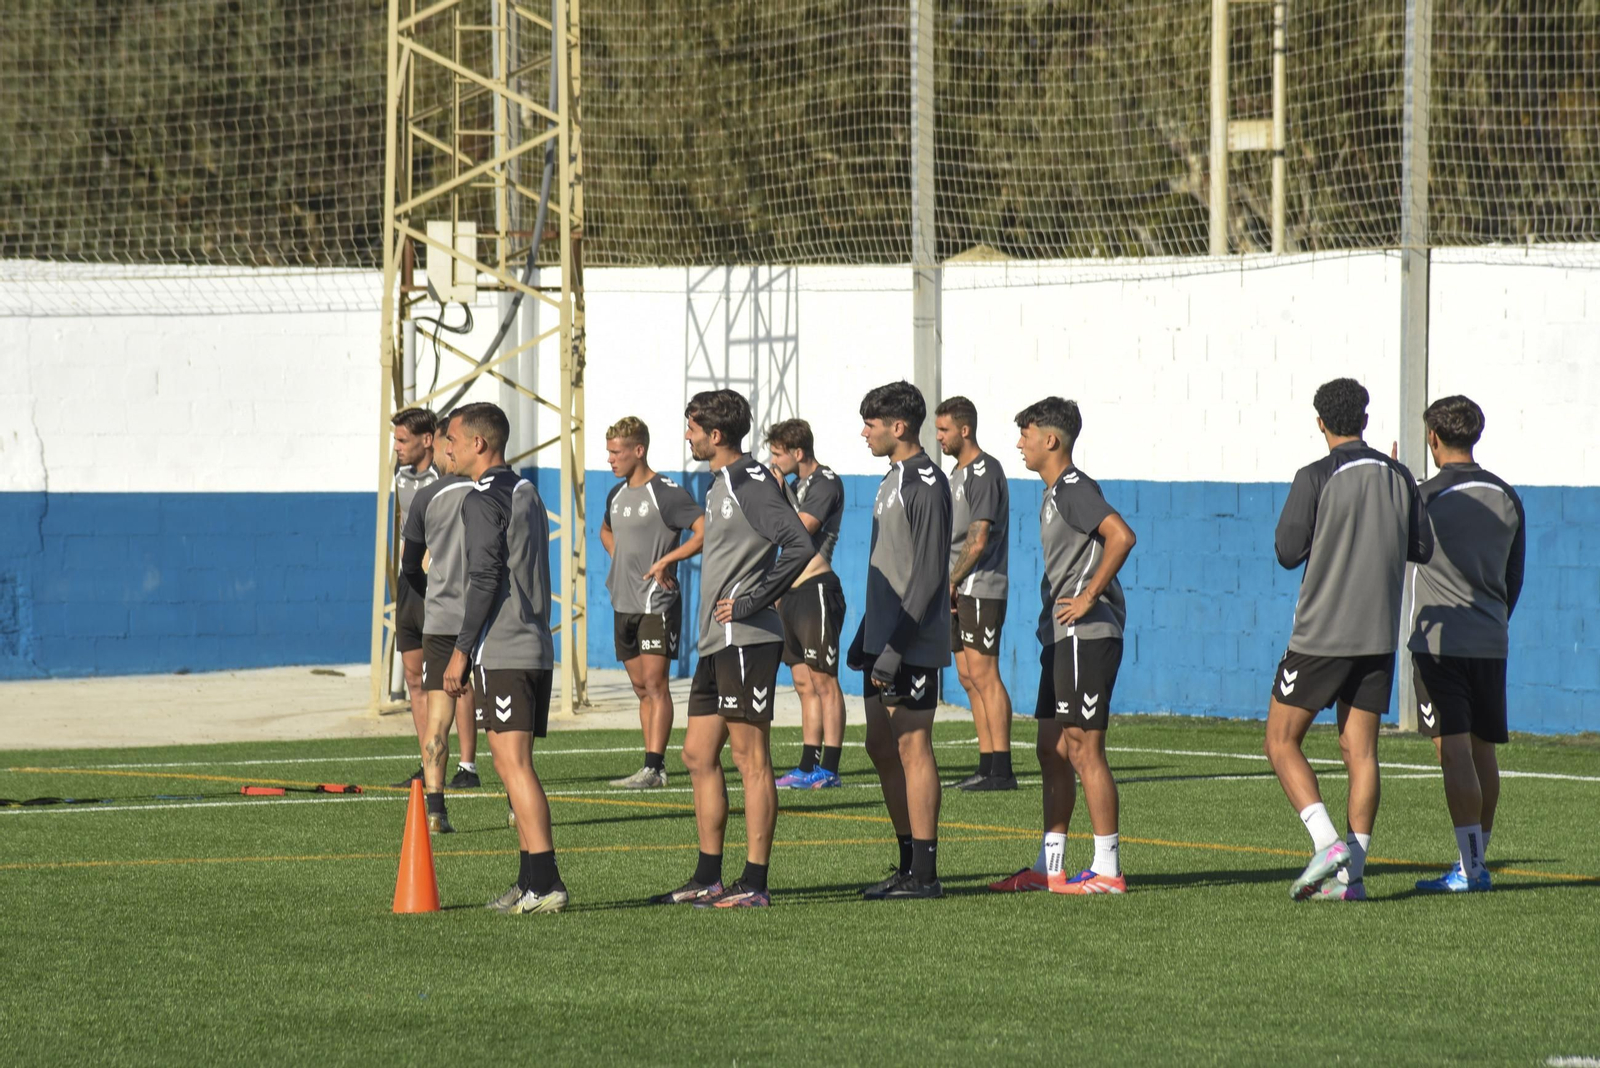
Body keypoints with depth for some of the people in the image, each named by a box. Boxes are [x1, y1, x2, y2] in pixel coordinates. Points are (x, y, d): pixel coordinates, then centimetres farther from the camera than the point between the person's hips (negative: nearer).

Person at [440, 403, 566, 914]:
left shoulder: (483, 500, -10)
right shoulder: (527, 493, 18)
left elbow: (485, 580, -17)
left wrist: (462, 651, -14)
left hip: (501, 654, -9)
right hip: (535, 648, 9)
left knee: (514, 763, -10)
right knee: (514, 765, 13)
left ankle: (543, 882, -16)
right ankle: (530, 881, 13)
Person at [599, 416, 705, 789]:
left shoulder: (666, 493, -11)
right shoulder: (616, 495, 13)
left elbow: (705, 531, -17)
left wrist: (665, 561, -18)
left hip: (656, 603, -8)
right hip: (624, 604, 8)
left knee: (654, 684, -11)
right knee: (641, 688, 9)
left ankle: (653, 767, -15)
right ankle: (655, 768, 12)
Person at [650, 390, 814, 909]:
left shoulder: (751, 483, -13)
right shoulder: (720, 485, 17)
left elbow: (798, 545, -23)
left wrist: (753, 603, -19)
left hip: (746, 642, -10)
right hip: (717, 642, 10)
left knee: (750, 757, -6)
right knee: (698, 754, 11)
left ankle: (754, 883, -4)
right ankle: (708, 879, 16)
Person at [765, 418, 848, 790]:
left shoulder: (826, 482, -9)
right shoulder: (798, 485, 19)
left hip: (816, 588, -9)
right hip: (792, 591, 9)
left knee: (824, 681, -8)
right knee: (804, 683, 9)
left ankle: (828, 769, -8)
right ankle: (808, 767, 11)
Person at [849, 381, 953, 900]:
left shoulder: (926, 484, -14)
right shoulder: (892, 480, 16)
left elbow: (929, 574, -19)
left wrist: (895, 648, -21)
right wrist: (865, 636, 20)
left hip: (913, 644, -10)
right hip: (884, 642, 10)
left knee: (912, 746, -7)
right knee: (881, 747, 11)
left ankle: (924, 872, -4)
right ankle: (909, 864, 17)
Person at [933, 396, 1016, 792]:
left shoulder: (984, 472, -12)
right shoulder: (958, 473, 18)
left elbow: (978, 540, -18)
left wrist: (950, 584, -11)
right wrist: (947, 587, 9)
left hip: (980, 588, -10)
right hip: (959, 592, 10)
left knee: (984, 674, -11)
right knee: (969, 679, 9)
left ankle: (1001, 769, -11)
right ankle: (988, 766, 11)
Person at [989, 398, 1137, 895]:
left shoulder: (1074, 488, -13)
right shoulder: (1055, 493, 19)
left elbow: (1121, 537, -26)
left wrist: (1089, 598, -22)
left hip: (1086, 635, -11)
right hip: (1061, 637, 11)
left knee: (1083, 750, -8)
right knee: (1052, 752, 11)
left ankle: (1107, 869, -5)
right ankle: (1048, 867, 16)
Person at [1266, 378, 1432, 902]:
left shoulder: (1316, 479, -10)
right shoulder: (1398, 476, 5)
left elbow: (1288, 552, -9)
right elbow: (1423, 549, 12)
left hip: (1321, 636, -5)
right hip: (1378, 636, 5)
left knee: (1282, 743, 4)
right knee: (1360, 750, 6)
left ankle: (1328, 843, -13)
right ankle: (1351, 872, 0)